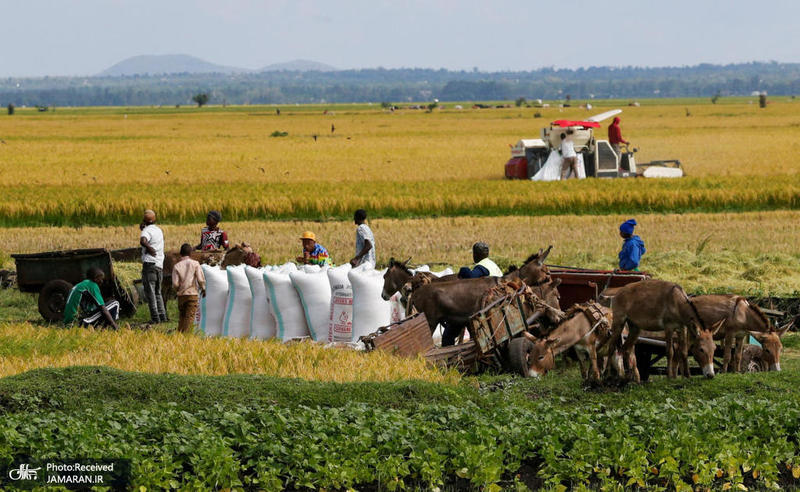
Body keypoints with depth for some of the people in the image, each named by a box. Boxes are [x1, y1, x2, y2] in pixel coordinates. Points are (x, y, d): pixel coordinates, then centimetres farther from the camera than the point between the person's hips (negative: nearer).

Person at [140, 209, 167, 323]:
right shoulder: (159, 230, 14)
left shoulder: (147, 231, -11)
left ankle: (155, 317, -8)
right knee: (158, 292, 16)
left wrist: (149, 248, -17)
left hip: (150, 264, -7)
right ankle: (162, 316, 12)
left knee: (150, 292, -4)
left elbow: (143, 241, -33)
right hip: (160, 265, 7)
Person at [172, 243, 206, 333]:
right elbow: (201, 279, -9)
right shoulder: (195, 264, -3)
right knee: (189, 316, -3)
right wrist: (203, 289, 9)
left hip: (181, 295, 2)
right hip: (192, 294, -2)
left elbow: (175, 284, -5)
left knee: (182, 316, 15)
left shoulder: (176, 266, 0)